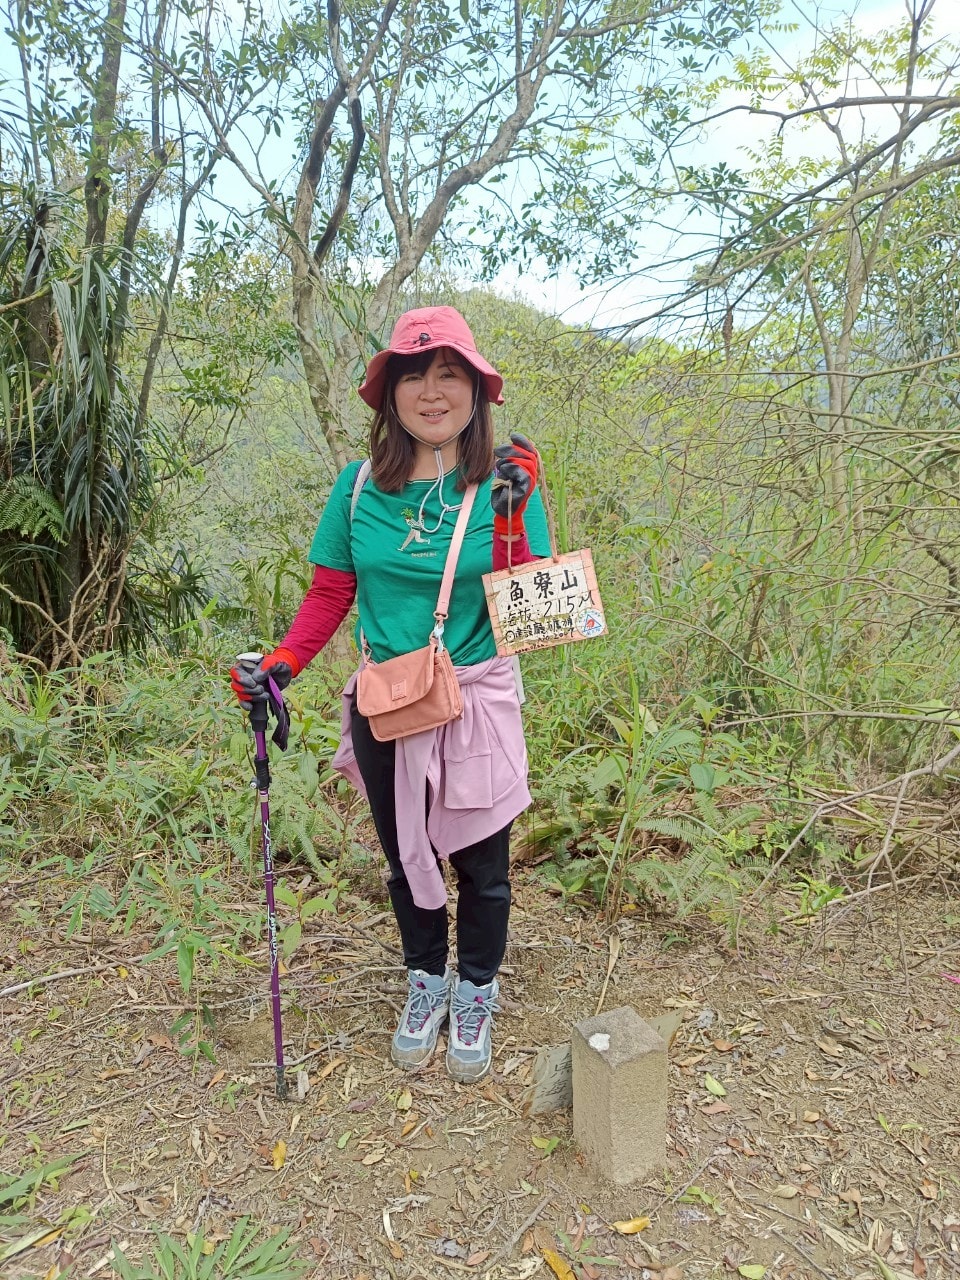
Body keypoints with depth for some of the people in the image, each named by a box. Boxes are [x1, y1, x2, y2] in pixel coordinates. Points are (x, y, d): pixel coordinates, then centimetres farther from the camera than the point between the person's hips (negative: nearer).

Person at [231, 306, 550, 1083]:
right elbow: (330, 593, 2)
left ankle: (476, 994, 38)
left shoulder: (504, 485, -10)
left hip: (478, 702, -2)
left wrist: (510, 521, -26)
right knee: (405, 855, 19)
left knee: (480, 859, 12)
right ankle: (426, 981, 44)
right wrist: (282, 664, -11)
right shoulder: (360, 486, -4)